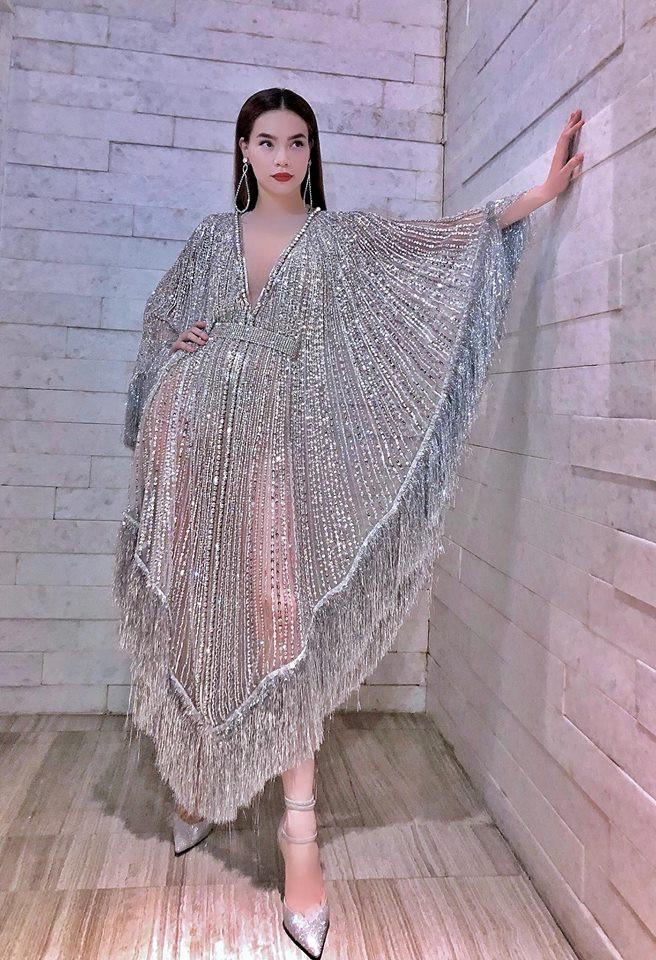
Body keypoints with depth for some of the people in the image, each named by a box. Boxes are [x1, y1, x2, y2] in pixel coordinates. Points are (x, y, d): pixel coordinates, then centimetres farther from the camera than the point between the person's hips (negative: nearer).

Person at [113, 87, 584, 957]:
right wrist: (176, 341, 3)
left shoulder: (342, 236, 10)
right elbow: (163, 309, 26)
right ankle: (193, 781, 28)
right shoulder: (215, 234, 16)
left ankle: (300, 842, -2)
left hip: (277, 438, -2)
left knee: (281, 618, -9)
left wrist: (540, 192, -4)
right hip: (195, 429, 3)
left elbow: (445, 238, 3)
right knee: (191, 612, 6)